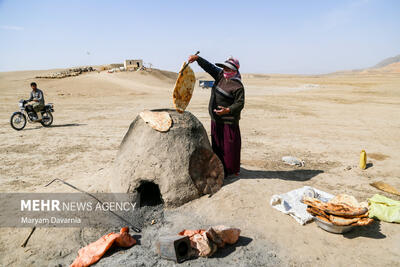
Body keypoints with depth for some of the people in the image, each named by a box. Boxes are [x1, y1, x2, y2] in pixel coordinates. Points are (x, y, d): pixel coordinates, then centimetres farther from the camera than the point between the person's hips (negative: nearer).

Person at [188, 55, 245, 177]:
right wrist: (197, 58, 3)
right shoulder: (220, 75, 8)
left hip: (229, 121, -8)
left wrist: (227, 110, -32)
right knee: (217, 145, 14)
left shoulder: (238, 86, -15)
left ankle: (233, 169, 14)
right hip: (216, 119, 8)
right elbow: (209, 67, 13)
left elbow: (240, 103, -17)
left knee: (230, 145, 0)